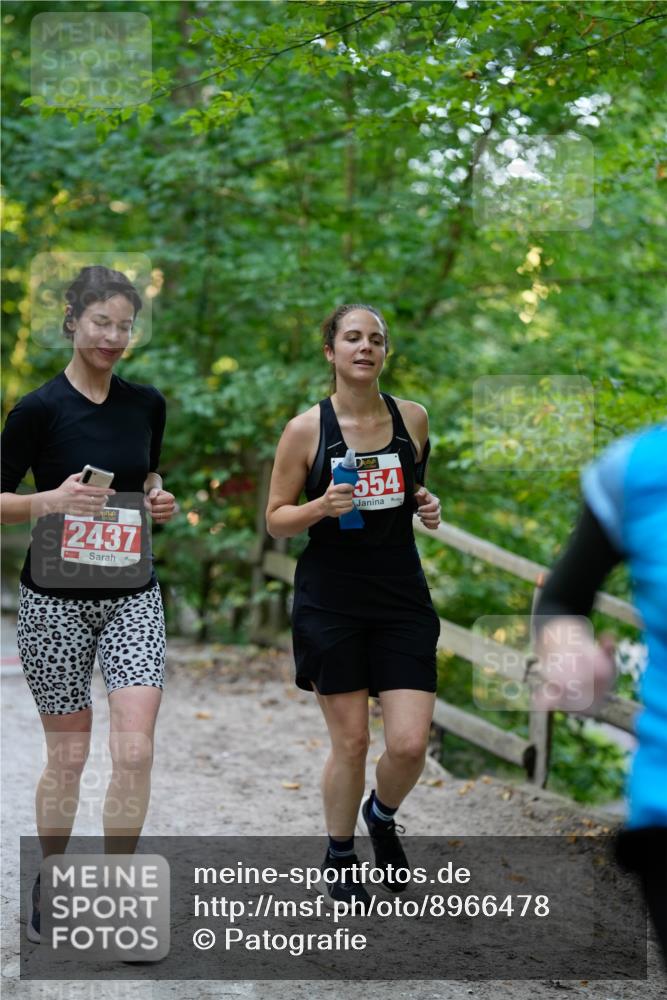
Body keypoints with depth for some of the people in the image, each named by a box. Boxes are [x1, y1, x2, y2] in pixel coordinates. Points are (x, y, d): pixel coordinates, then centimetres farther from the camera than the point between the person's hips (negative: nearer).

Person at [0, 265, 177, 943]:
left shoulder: (147, 404, 5)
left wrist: (158, 501, 0)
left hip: (132, 597, 3)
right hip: (55, 599, -3)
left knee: (135, 751, -8)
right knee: (68, 754, 5)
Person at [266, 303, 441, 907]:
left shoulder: (413, 418, 2)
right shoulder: (306, 431, -6)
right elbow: (276, 521, -1)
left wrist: (428, 506, -2)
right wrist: (322, 506, -20)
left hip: (402, 599, 2)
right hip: (331, 602, -2)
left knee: (410, 744, -5)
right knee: (351, 742, 3)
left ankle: (382, 817, 29)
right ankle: (339, 857, 27)